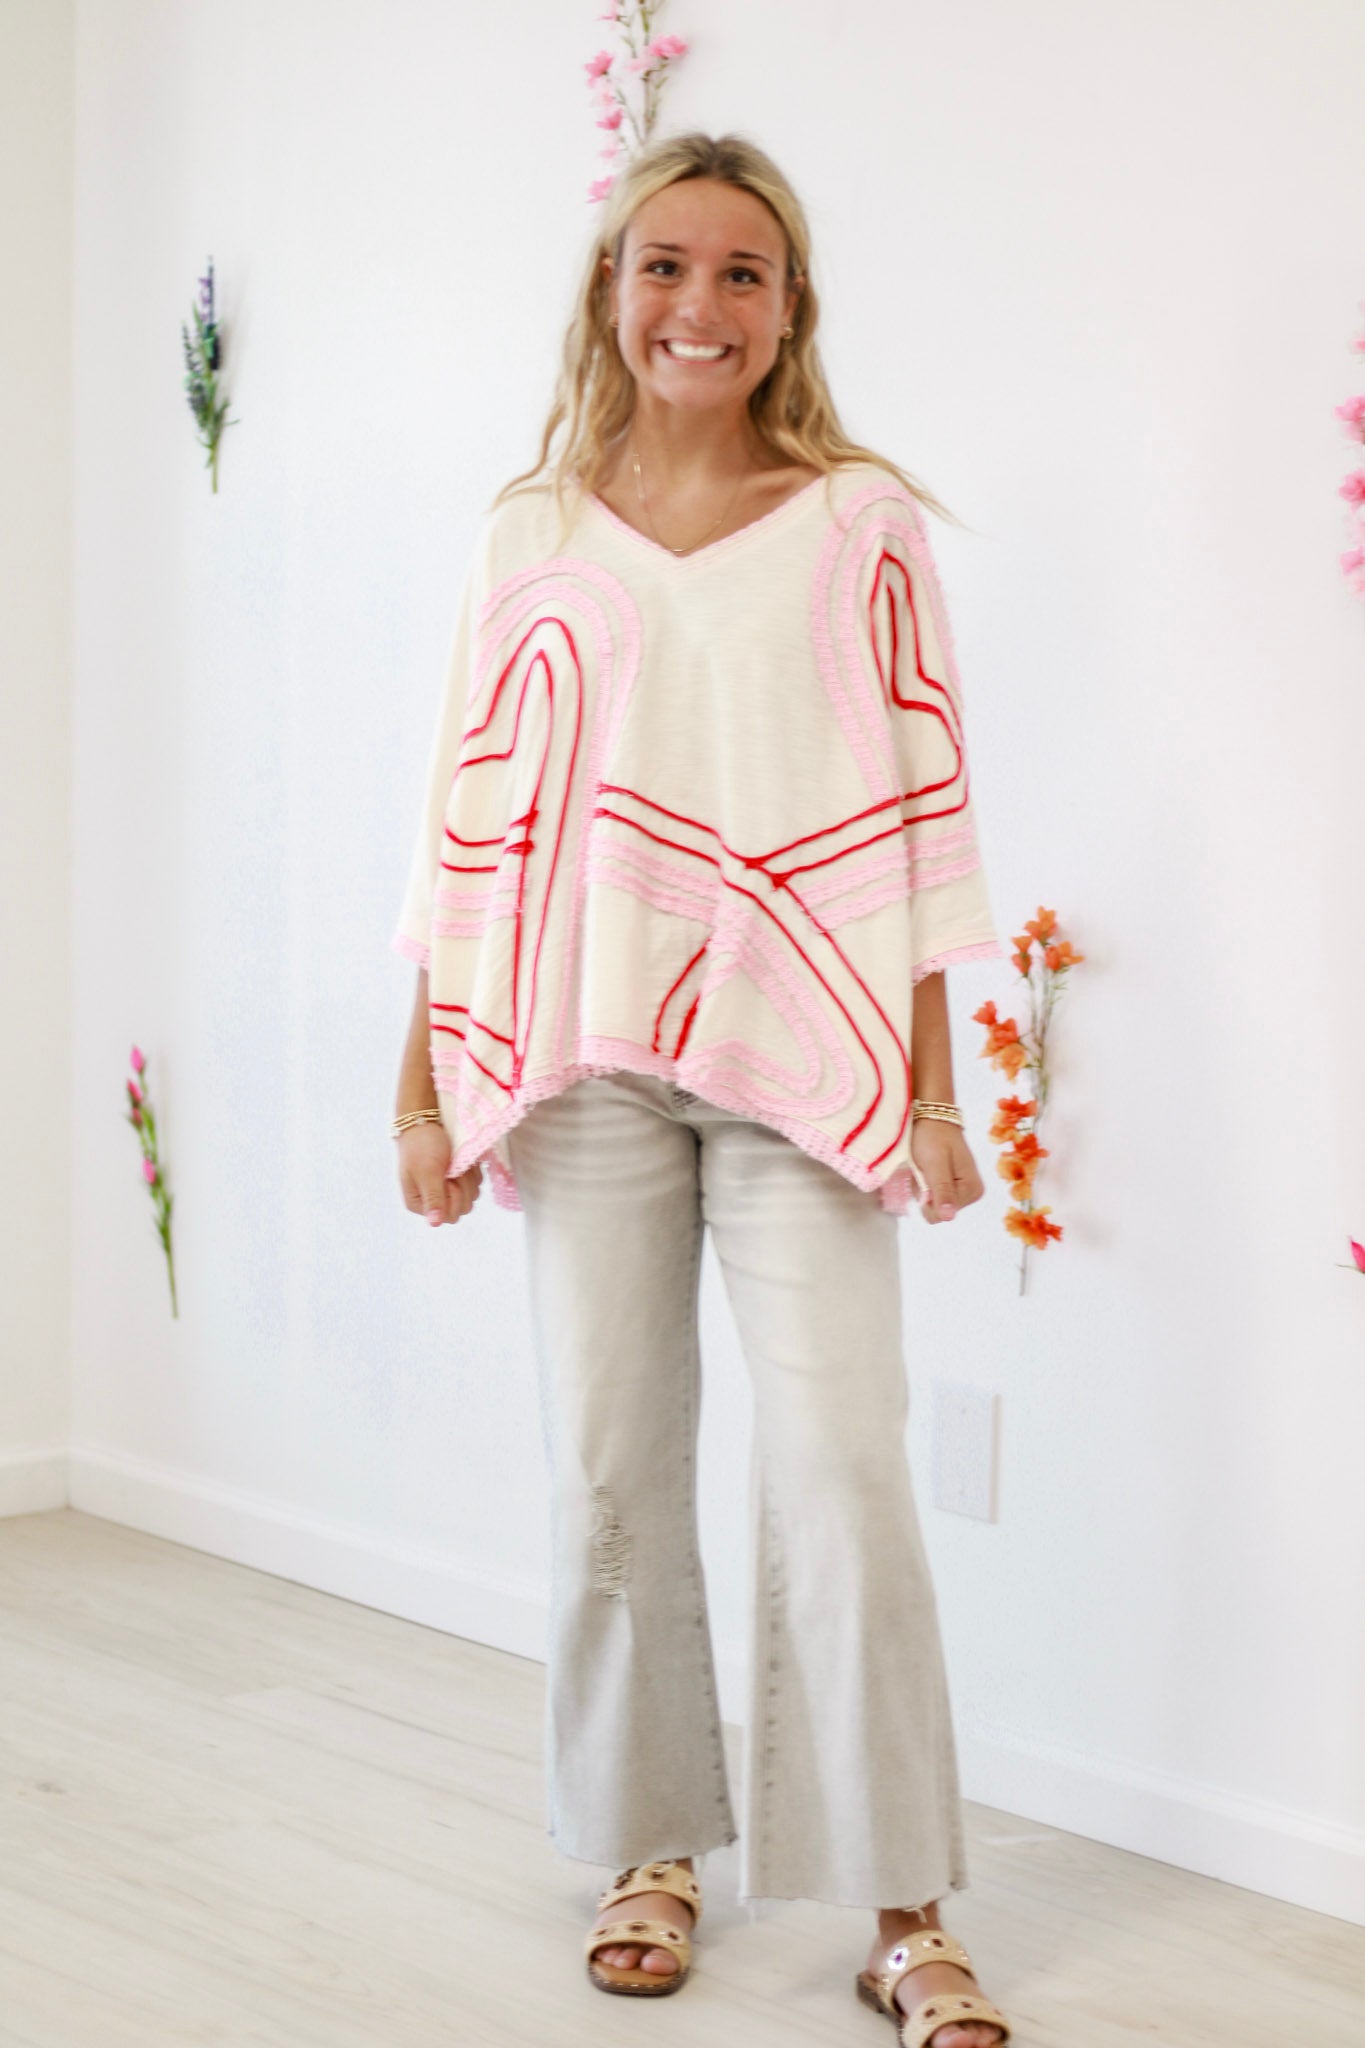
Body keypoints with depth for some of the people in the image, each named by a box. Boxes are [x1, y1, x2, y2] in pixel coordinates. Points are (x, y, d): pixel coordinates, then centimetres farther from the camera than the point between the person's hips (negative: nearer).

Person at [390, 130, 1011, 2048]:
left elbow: (921, 810, 2)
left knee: (841, 1473, -6)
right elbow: (475, 818, 9)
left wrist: (932, 1085, -2)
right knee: (610, 1471, 6)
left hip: (801, 1054, -2)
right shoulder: (533, 538, 9)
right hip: (586, 1058, 2)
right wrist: (426, 1080, 7)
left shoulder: (859, 524, 4)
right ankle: (652, 1849, 24)